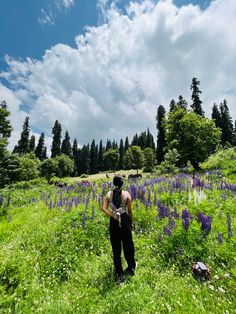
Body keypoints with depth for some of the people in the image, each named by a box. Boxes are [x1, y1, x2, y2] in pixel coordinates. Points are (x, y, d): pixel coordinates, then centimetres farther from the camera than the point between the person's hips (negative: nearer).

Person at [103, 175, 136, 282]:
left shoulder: (109, 194, -5)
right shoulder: (126, 194, -10)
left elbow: (104, 208, -11)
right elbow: (129, 211, -4)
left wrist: (113, 216, -12)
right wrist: (131, 222, 9)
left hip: (114, 221, 1)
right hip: (124, 220, -1)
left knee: (116, 248, 17)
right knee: (128, 245, 22)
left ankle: (119, 274, 33)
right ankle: (131, 268, 44)